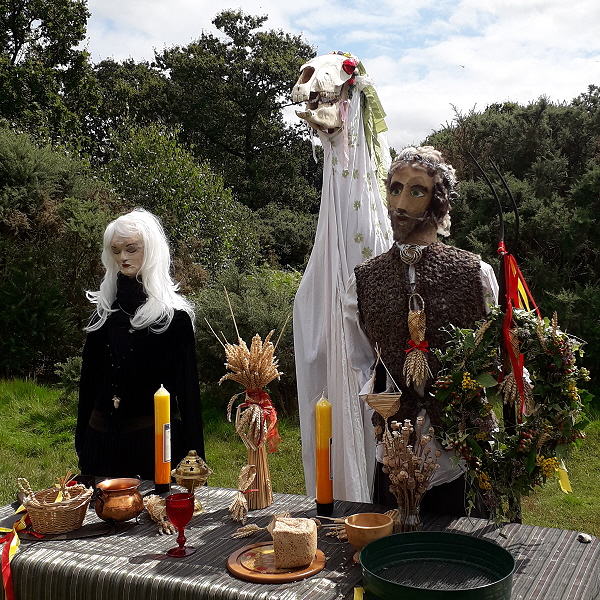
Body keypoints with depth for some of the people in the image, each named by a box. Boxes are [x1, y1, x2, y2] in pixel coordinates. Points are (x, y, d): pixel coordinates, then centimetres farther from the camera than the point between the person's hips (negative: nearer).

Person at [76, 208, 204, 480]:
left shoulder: (173, 314, -6)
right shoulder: (104, 309, 8)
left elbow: (186, 385, -7)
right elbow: (89, 377, 12)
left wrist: (192, 454, -9)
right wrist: (82, 438, 12)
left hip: (154, 436, -4)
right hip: (103, 435, 5)